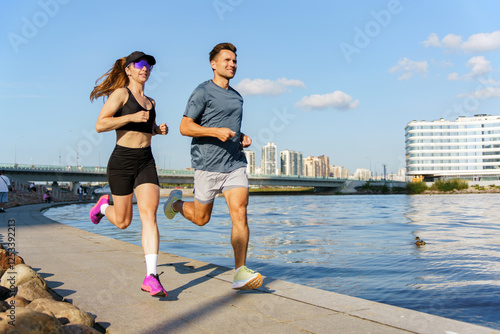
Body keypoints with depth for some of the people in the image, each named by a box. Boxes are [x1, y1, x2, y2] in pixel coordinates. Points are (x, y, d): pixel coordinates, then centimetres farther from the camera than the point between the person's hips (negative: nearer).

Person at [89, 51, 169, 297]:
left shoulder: (151, 102, 16)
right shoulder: (120, 93, -3)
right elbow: (100, 125, -12)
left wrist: (159, 130, 11)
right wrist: (132, 117, -20)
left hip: (146, 162, 4)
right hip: (122, 161, -4)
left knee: (149, 214, -15)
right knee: (123, 222, 8)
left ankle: (151, 277, -19)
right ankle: (104, 206, 45)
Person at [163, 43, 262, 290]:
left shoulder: (237, 97, 18)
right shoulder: (203, 92, -3)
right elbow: (185, 127, -9)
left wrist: (243, 138, 9)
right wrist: (216, 132, -22)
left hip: (235, 164, 5)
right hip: (208, 165, -4)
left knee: (239, 214, -11)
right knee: (201, 218, 10)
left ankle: (240, 272, -9)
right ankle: (177, 202, 42)